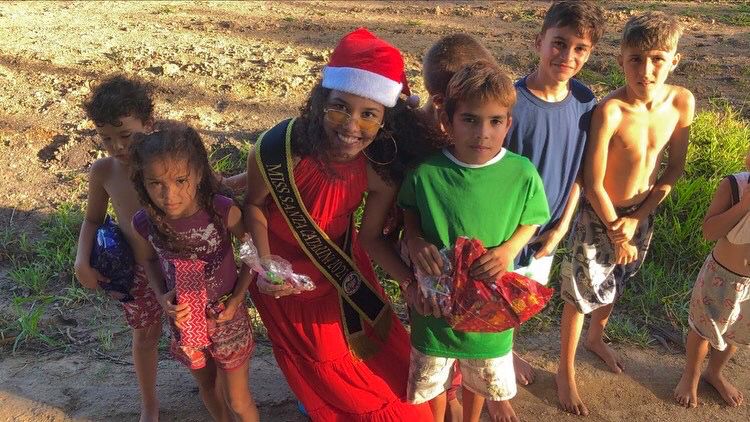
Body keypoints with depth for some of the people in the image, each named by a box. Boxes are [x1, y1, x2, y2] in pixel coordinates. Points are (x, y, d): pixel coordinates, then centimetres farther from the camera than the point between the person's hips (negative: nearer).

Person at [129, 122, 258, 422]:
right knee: (207, 387, 27)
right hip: (184, 321, 3)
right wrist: (162, 297, -12)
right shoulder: (144, 224, -20)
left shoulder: (223, 212, -28)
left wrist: (238, 297, -14)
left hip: (227, 317, -3)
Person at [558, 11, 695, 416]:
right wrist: (616, 231, -12)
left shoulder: (682, 102, -13)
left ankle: (596, 338, 54)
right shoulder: (609, 111, -29)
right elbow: (592, 183, -22)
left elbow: (674, 167, -2)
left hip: (642, 214, 6)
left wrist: (637, 219, -9)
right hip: (599, 216, -5)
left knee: (616, 284, 26)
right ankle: (566, 371, 29)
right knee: (581, 295, 7)